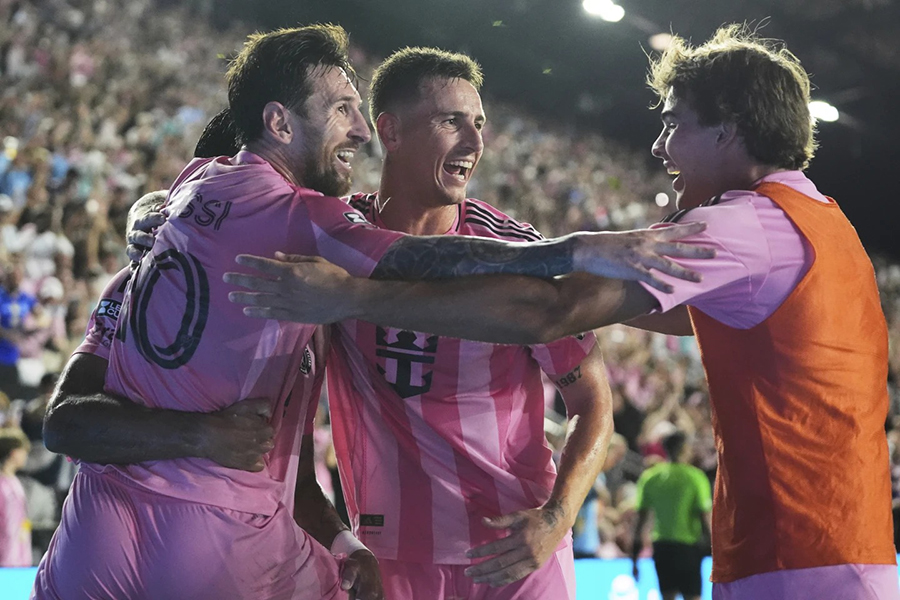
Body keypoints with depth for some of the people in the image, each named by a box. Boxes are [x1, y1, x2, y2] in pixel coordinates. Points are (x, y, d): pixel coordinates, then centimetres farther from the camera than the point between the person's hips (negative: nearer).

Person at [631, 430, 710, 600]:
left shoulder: (649, 476, 4)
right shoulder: (695, 477, -6)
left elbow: (640, 518, 4)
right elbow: (705, 518, -8)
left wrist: (634, 558, 9)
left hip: (661, 546, 4)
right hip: (688, 546, -4)